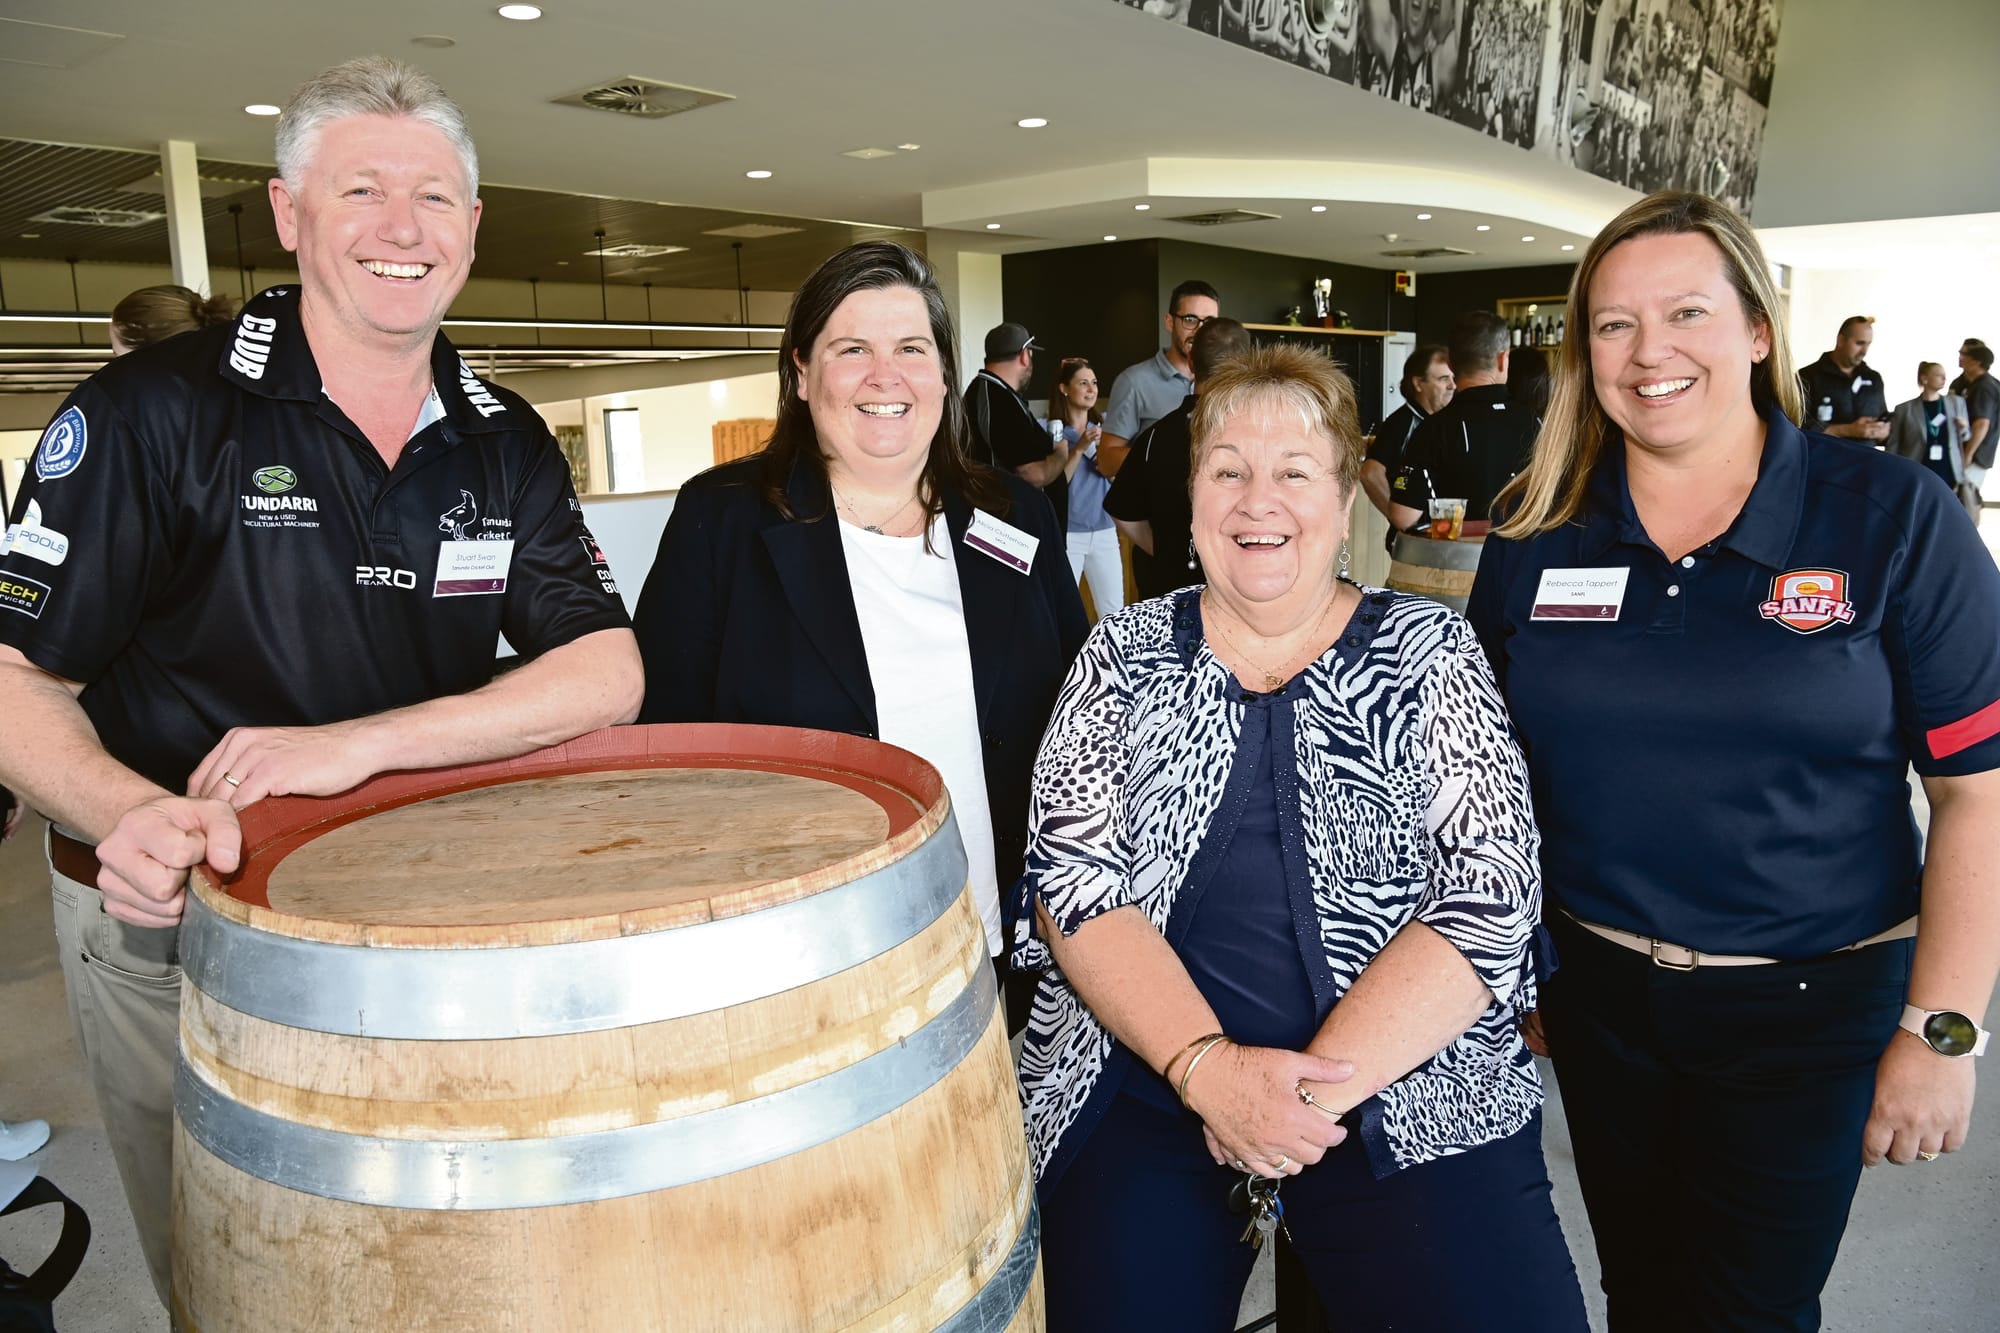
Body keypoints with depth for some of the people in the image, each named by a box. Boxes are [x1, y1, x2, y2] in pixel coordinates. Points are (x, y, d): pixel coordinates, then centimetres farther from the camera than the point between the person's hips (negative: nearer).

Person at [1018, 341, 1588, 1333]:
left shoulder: (1428, 652, 3)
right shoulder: (1124, 654, 5)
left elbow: (1490, 894, -6)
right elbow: (1071, 879, -4)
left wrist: (1318, 1084, -16)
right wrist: (1207, 1065, -17)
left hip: (1410, 1092, 0)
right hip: (1147, 1088, 1)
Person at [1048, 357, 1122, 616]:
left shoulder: (1103, 426, 9)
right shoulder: (1054, 431, -3)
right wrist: (1079, 448, -20)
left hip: (1105, 530, 4)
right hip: (1067, 533, -4)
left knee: (1114, 612, 3)